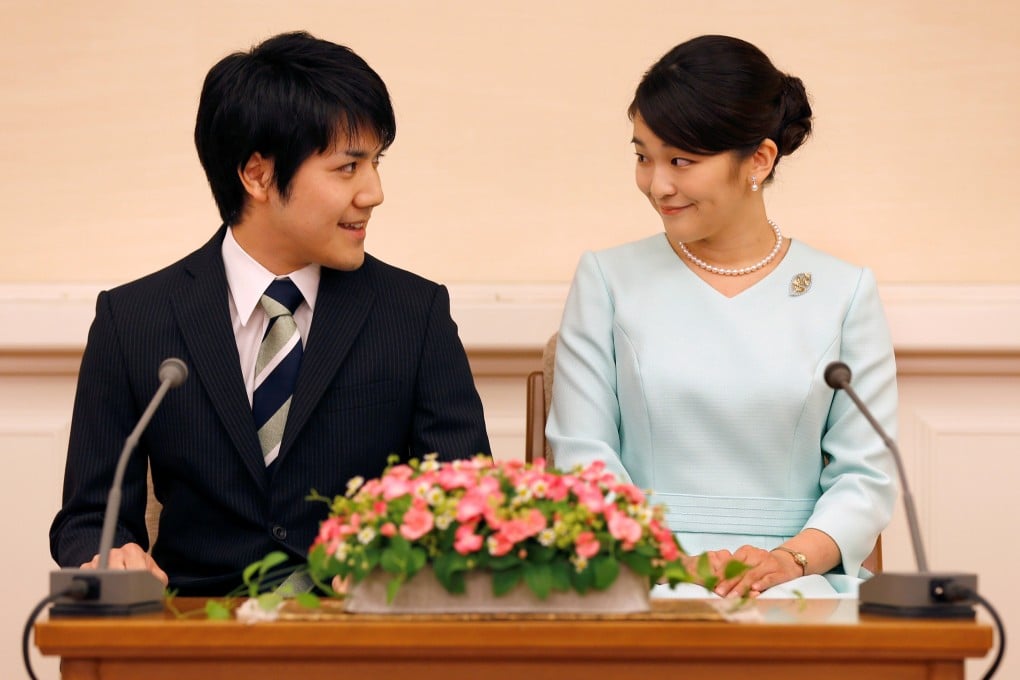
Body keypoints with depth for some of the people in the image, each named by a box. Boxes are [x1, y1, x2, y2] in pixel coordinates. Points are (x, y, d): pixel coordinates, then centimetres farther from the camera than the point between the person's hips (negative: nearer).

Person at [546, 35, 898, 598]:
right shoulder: (608, 279, 8)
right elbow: (582, 453, 2)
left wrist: (793, 557, -14)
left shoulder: (842, 293, 9)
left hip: (799, 579, 1)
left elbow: (867, 473, 5)